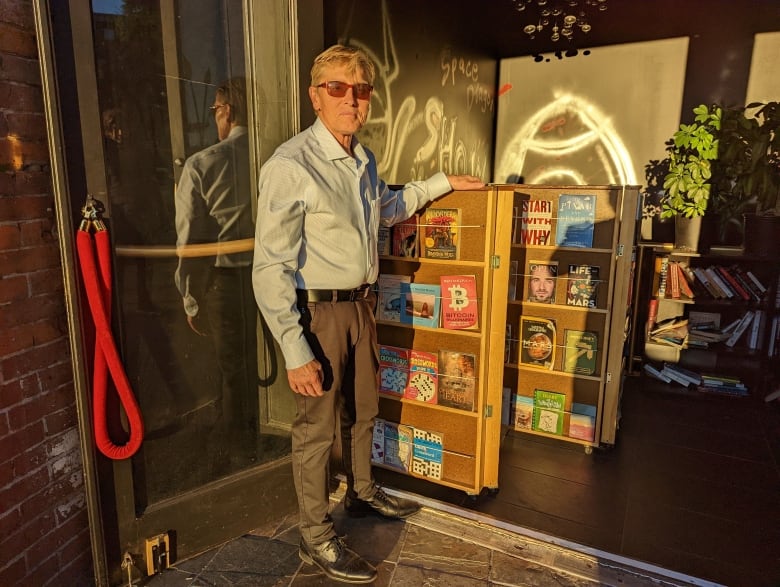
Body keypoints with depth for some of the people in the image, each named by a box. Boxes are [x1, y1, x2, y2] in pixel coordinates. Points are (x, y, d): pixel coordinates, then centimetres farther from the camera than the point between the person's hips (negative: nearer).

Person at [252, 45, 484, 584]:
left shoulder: (363, 160, 7)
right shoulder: (290, 166, -19)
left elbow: (386, 208, 28)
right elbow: (271, 268, -20)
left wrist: (442, 183, 26)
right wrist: (295, 351, -20)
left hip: (361, 304, 8)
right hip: (318, 311, -8)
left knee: (363, 410, 22)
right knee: (318, 426, 7)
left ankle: (363, 493, 46)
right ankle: (316, 536, 29)